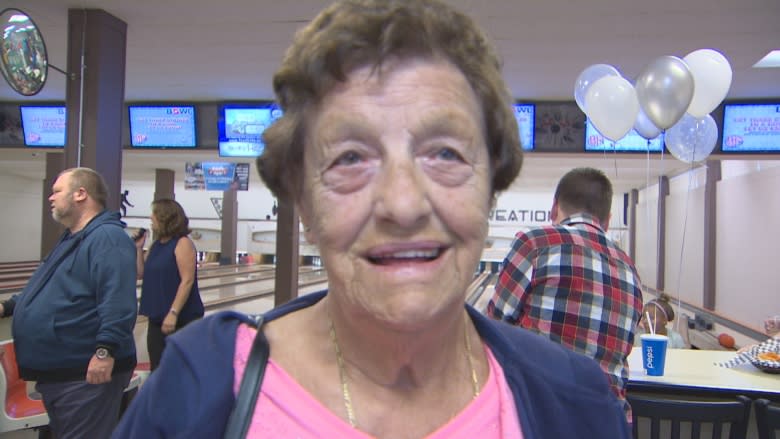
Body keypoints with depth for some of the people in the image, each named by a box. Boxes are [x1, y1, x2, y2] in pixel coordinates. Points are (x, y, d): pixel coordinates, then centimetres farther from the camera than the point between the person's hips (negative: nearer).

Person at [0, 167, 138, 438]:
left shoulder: (107, 237, -18)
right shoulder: (71, 239, 16)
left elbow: (118, 302, -27)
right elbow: (49, 290, 28)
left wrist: (105, 350, -31)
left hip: (87, 374, -11)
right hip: (56, 372, 11)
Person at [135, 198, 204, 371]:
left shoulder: (183, 243, -12)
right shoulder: (156, 245, 11)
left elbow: (187, 281, -19)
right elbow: (141, 274, 18)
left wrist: (173, 313, -24)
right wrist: (138, 248, 8)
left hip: (182, 319, -8)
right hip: (157, 318, 8)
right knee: (157, 368, 11)